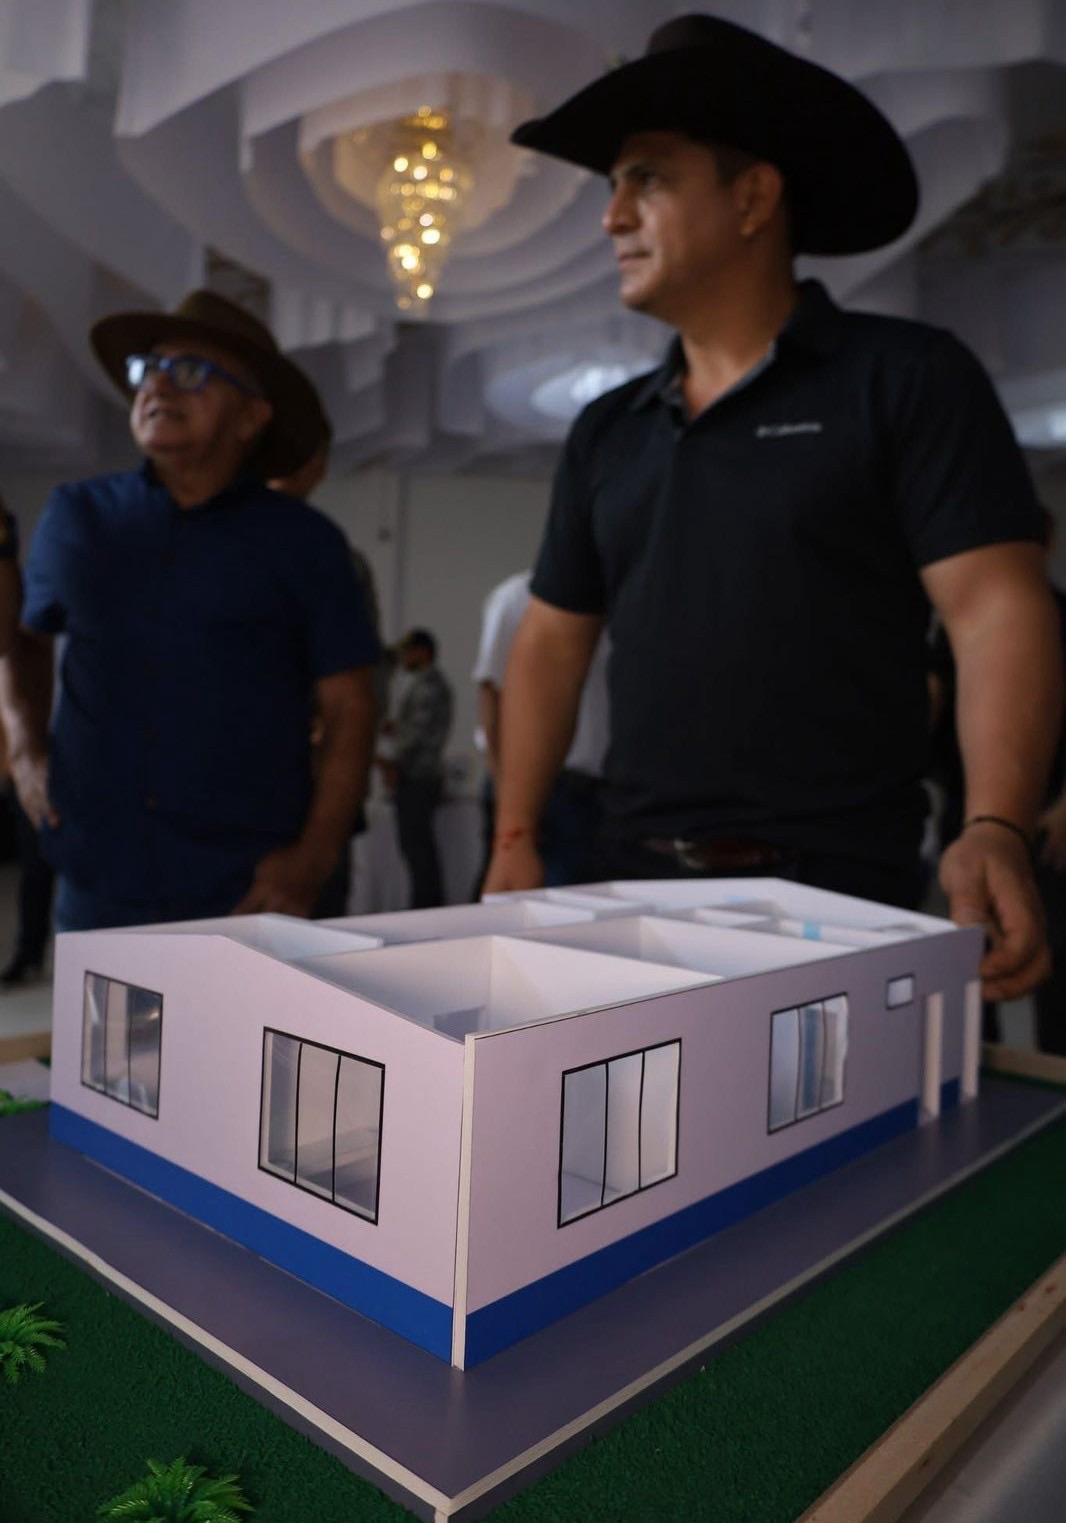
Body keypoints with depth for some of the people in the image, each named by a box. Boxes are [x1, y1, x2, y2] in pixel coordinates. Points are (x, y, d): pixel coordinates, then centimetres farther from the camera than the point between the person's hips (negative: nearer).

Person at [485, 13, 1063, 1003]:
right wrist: (515, 839, 4)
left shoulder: (905, 379, -3)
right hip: (637, 882, 5)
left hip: (835, 891, -4)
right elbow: (553, 639, 12)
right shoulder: (605, 431, 12)